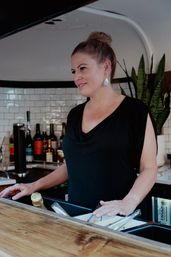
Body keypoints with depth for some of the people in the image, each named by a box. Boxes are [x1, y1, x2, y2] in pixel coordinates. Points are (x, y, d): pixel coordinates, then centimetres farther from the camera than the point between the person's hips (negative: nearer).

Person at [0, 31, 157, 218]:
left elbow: (148, 169, -8)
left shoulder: (134, 111, -6)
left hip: (116, 219, -4)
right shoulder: (74, 115, 9)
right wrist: (35, 186, 9)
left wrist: (129, 203, -24)